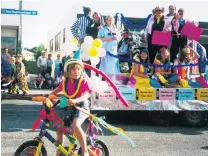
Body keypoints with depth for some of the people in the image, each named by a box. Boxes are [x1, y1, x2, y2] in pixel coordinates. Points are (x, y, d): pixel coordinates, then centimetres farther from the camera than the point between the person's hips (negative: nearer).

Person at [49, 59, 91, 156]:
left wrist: (75, 100, -47)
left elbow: (86, 95, -31)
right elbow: (56, 91, 16)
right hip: (70, 108, 7)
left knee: (75, 125, -33)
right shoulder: (65, 82, -1)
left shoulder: (83, 81, -16)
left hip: (81, 107, -7)